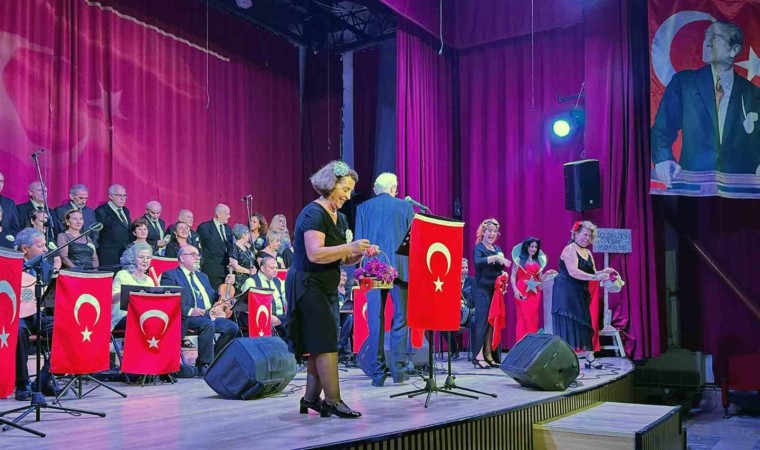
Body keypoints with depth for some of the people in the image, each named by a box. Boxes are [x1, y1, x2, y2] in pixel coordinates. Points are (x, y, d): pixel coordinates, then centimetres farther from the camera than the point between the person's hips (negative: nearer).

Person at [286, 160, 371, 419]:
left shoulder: (339, 219, 14)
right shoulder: (313, 214, -14)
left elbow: (342, 259, 16)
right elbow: (315, 254, -27)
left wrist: (359, 253, -3)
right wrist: (350, 247, -26)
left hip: (326, 288, 9)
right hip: (308, 286, -9)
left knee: (320, 345, 11)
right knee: (326, 342, -11)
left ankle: (311, 398, 19)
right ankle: (333, 401, -7)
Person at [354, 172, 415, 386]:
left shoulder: (363, 208, 7)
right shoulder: (405, 207, 5)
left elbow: (359, 240, 5)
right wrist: (412, 266, 12)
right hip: (400, 269, -1)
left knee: (375, 320, 4)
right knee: (400, 319, 5)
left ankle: (377, 373, 4)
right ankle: (398, 370, 2)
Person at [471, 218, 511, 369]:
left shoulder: (497, 249, 16)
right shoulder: (479, 247, -3)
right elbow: (477, 262, -25)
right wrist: (495, 258, -35)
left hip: (496, 289, 6)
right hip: (482, 289, -6)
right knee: (482, 320, -8)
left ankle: (489, 354, 7)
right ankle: (478, 356, -7)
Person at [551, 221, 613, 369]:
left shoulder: (588, 253, 15)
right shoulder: (570, 250, -12)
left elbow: (592, 273, 11)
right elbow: (573, 272, -25)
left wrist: (603, 273, -8)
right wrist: (596, 277, -29)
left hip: (579, 294, 9)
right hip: (566, 293, -9)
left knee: (584, 324, 7)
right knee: (567, 324, -11)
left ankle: (589, 359, 10)